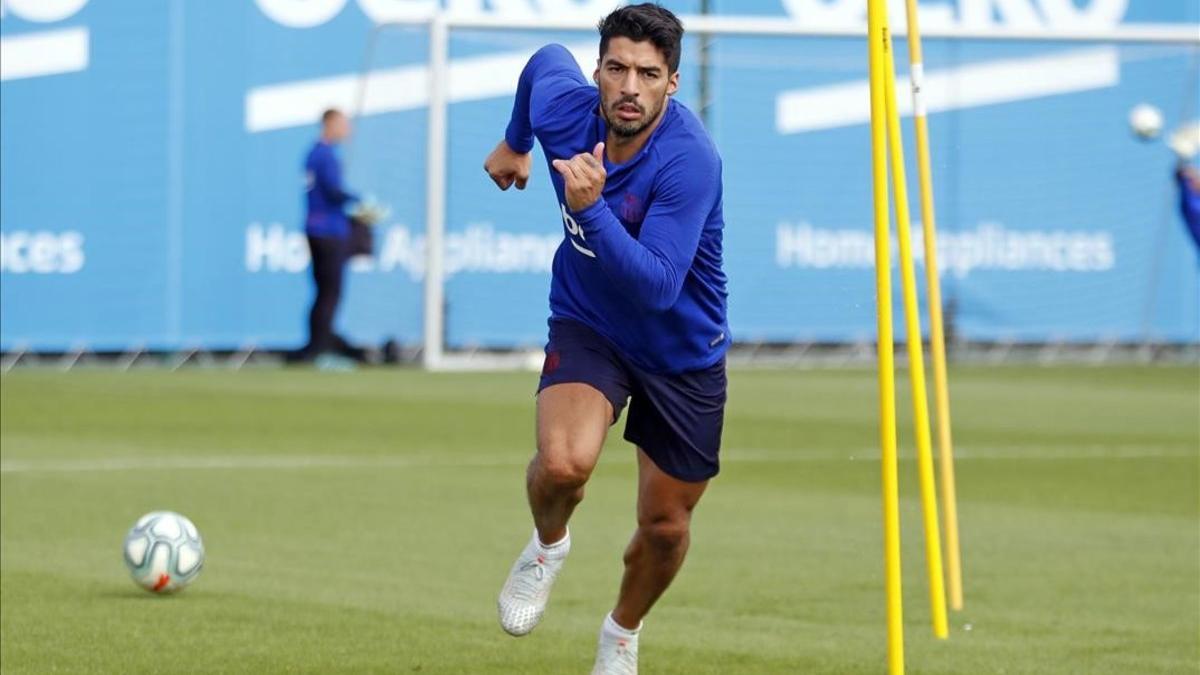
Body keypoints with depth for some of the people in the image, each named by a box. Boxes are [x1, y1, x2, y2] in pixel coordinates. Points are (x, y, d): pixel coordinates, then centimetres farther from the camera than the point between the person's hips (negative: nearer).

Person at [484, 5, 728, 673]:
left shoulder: (690, 160, -32)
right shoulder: (565, 108, -18)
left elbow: (657, 285, -39)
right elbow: (546, 60, 9)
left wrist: (591, 209, -49)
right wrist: (515, 141, 25)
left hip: (682, 351, -2)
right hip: (588, 324, 2)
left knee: (666, 526, 9)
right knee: (564, 463, -28)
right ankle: (548, 544, 8)